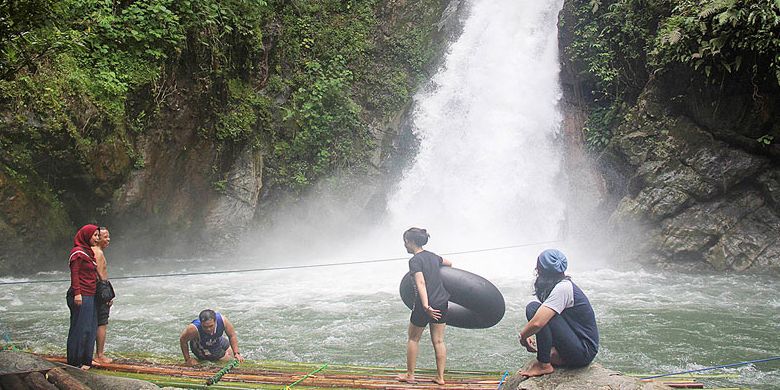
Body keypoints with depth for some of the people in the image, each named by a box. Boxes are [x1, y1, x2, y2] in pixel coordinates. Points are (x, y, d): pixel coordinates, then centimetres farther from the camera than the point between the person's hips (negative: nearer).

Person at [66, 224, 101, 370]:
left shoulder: (88, 251, 17)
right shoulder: (78, 252, -11)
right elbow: (74, 274, -17)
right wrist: (77, 293, -23)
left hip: (89, 296, 10)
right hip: (81, 297, -10)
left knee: (91, 328, 13)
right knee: (80, 328, -4)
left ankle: (85, 359, 21)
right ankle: (75, 362, 3)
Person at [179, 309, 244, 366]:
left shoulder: (222, 320, -36)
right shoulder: (194, 329, -43)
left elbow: (232, 336, -18)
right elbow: (183, 340, -22)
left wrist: (236, 353, -21)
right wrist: (187, 359, -16)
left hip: (218, 342, 4)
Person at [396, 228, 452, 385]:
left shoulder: (415, 261, -14)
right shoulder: (433, 256, 8)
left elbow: (421, 283, -26)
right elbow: (449, 263, 28)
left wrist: (426, 306, -35)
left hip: (426, 306, -6)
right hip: (441, 303, 6)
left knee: (413, 339, 13)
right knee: (438, 341, 11)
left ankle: (410, 375, 20)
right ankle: (440, 377, 14)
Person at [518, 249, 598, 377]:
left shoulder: (563, 288, -20)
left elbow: (537, 323, -28)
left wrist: (523, 336, -8)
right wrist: (526, 336, -1)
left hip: (583, 352, -10)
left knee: (534, 308, -20)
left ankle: (544, 365, -10)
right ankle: (557, 357, 7)